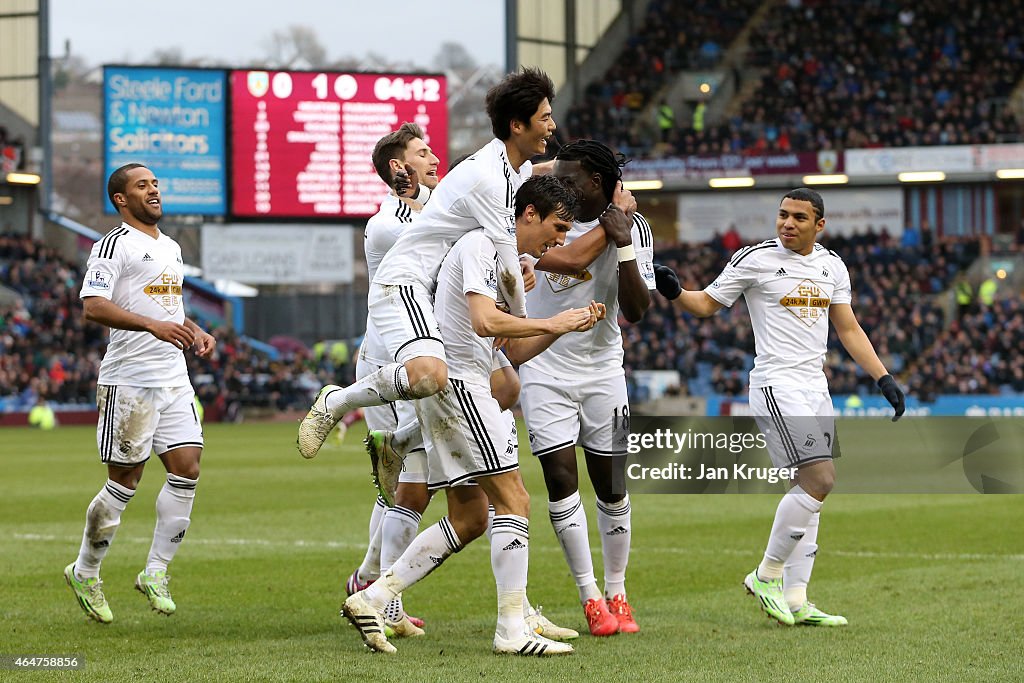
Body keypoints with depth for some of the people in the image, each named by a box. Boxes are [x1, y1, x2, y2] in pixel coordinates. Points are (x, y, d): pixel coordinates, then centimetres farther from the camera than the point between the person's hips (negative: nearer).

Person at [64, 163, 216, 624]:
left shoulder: (171, 248, 19)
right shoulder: (114, 245, -8)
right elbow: (93, 307, -19)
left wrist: (195, 332, 12)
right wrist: (154, 325, -29)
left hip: (174, 379, 7)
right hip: (129, 381, -7)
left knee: (187, 470, -4)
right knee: (123, 483, -1)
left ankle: (155, 572, 5)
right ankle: (85, 573, 16)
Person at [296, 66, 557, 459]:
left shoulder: (522, 170, 10)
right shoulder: (486, 177, -21)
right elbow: (507, 266, -16)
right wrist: (522, 321, -2)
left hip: (442, 291, 11)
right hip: (403, 283, -11)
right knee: (430, 376, -36)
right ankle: (335, 403, -11)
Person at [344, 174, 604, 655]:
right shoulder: (480, 245, -9)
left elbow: (515, 352, 23)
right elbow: (485, 322, -24)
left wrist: (567, 327, 9)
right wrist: (551, 323, -14)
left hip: (462, 389, 10)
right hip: (457, 383, -10)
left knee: (469, 518, 10)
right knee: (513, 500, -11)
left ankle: (371, 599, 9)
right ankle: (512, 629, -11)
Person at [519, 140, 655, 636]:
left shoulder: (633, 230, -6)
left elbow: (635, 311, -13)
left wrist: (623, 247, -23)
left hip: (602, 370, 0)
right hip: (544, 367, 0)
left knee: (611, 485, 2)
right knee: (561, 480, -9)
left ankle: (616, 595, 17)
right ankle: (590, 600, -1)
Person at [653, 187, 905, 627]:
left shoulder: (831, 266, 11)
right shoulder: (756, 259, -6)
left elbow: (849, 330, 17)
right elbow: (706, 304, 0)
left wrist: (884, 379, 11)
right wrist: (674, 293, -20)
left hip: (815, 388, 7)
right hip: (777, 386, -7)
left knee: (809, 490, 7)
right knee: (820, 480, -17)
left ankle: (795, 601, 11)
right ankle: (766, 575, -4)